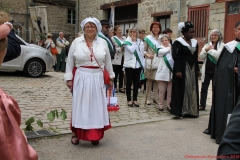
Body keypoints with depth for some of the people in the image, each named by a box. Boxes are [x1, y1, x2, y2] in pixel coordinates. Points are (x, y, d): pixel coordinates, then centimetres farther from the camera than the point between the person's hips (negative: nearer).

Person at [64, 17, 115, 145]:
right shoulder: (76, 42, 1)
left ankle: (95, 135, 17)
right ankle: (76, 133, 15)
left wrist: (110, 77, 13)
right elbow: (70, 61, 4)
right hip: (81, 78, -1)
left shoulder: (102, 42, 5)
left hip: (97, 78, 2)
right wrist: (69, 78, 0)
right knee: (79, 106, 4)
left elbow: (108, 62, 12)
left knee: (97, 106, 6)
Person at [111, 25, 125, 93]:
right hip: (116, 59, -6)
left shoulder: (123, 38, 16)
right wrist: (120, 49, -18)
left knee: (121, 74, 9)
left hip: (122, 59, 6)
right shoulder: (113, 38, -4)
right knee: (115, 74, 0)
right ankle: (114, 87, 11)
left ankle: (121, 87, 16)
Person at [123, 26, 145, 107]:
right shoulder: (127, 41, -1)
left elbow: (142, 53, 9)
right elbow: (132, 50, -18)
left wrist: (142, 64, 3)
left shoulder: (140, 41, 11)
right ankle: (129, 100, 10)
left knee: (136, 82, 7)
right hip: (129, 64, -4)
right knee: (129, 82, 2)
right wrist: (134, 41, -6)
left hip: (138, 64, 4)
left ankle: (135, 99, 15)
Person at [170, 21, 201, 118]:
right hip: (182, 69, -7)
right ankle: (179, 111, 3)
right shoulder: (178, 42, -10)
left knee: (192, 90, 9)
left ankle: (190, 110, 18)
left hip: (192, 69, 7)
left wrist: (197, 69, 13)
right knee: (181, 89, -3)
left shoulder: (194, 42, 11)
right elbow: (176, 57, -15)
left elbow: (195, 58, 15)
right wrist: (178, 70, -22)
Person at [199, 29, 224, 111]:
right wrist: (206, 50, -11)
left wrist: (210, 50, -12)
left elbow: (219, 55, -18)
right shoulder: (207, 45, 13)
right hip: (206, 70, 4)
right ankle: (202, 105, 13)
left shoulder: (222, 45, -1)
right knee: (204, 88, 6)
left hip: (216, 70, -4)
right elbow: (201, 57, 5)